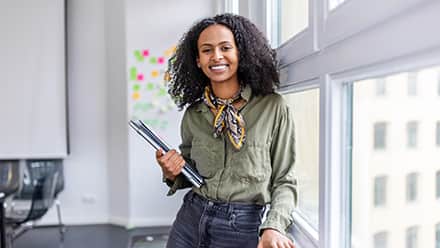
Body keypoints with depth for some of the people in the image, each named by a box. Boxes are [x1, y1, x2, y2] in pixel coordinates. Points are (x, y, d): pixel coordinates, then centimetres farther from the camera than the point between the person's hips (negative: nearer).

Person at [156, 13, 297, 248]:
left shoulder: (273, 108, -9)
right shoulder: (193, 115, 1)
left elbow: (284, 180, -5)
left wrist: (274, 227, -19)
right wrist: (172, 175, -7)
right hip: (190, 222, 3)